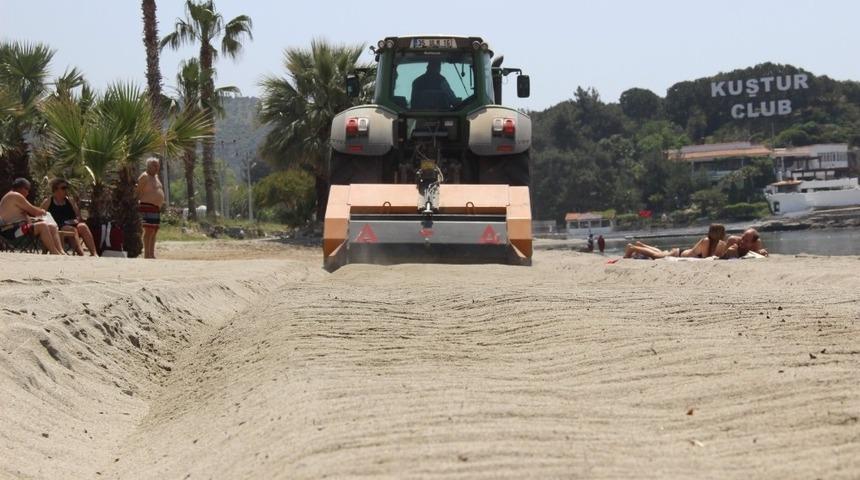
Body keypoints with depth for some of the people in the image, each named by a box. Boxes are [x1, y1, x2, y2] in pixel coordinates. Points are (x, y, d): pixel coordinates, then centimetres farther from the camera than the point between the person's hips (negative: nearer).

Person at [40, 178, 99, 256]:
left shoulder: (70, 201, 24)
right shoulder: (48, 202, 12)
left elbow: (78, 215, 21)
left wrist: (77, 220, -3)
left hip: (72, 225, 4)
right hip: (58, 228, -4)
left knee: (83, 226, -29)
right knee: (72, 230, -35)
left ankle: (94, 253, -45)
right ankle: (81, 254, -55)